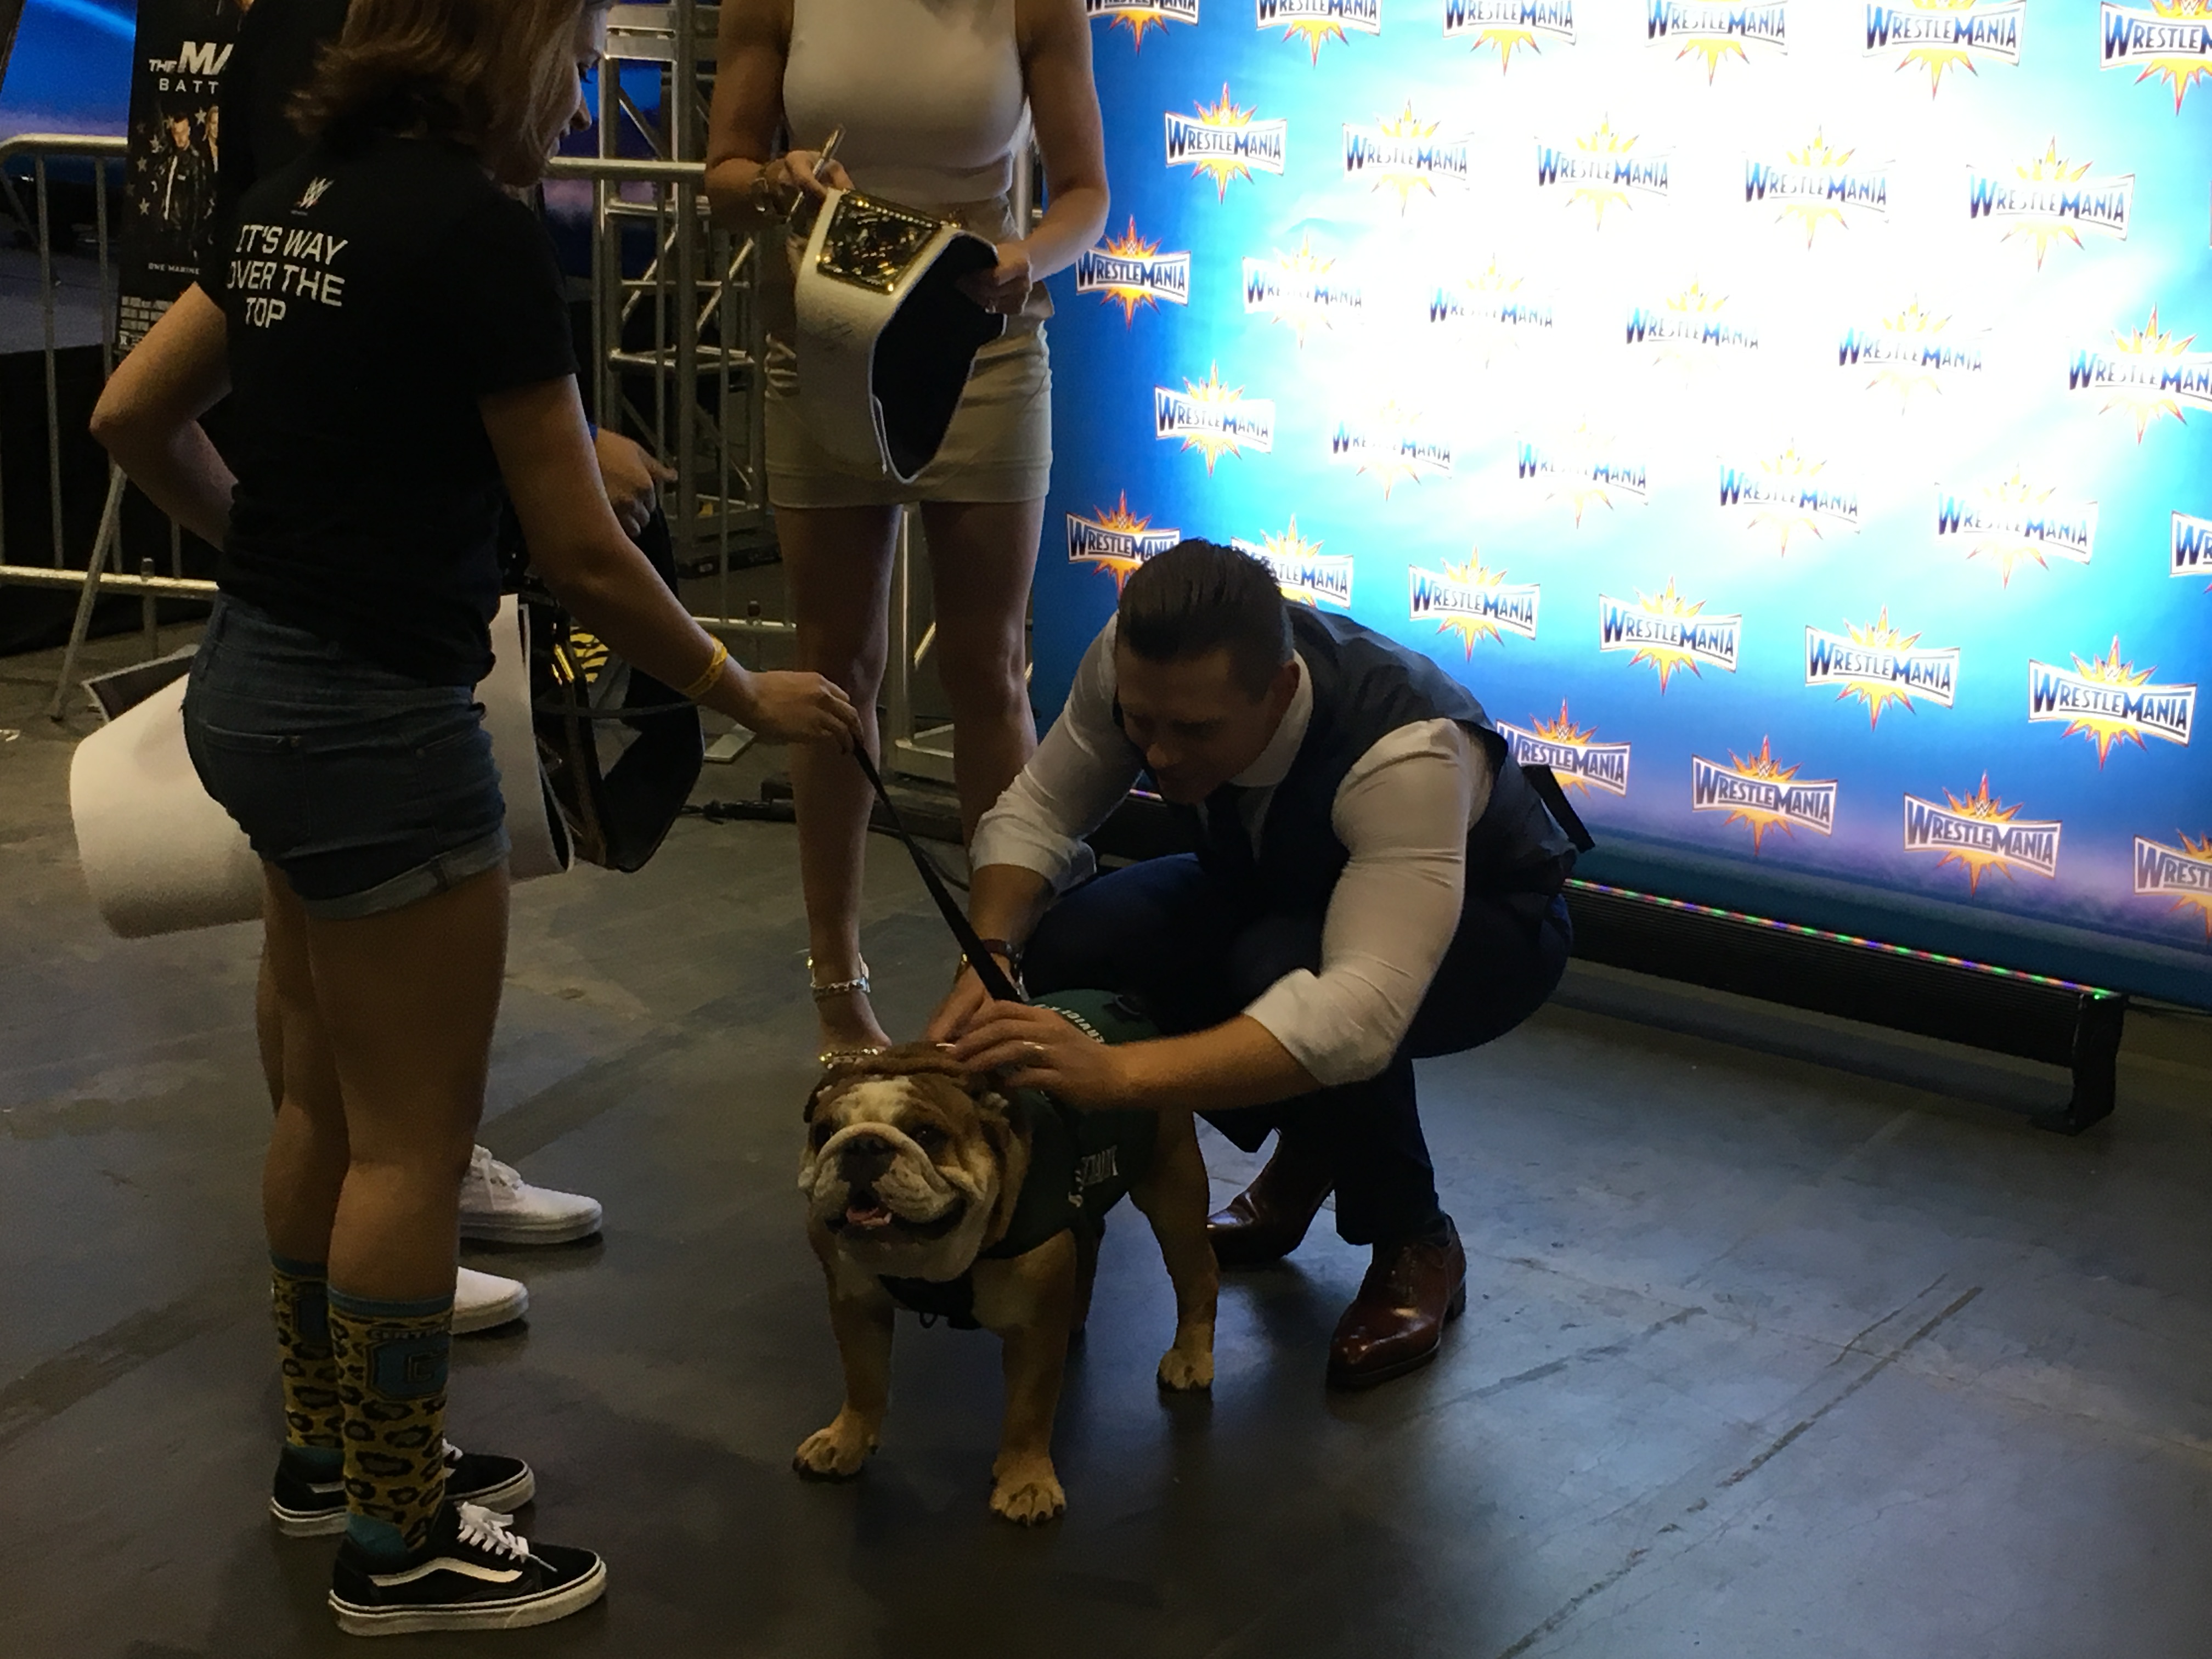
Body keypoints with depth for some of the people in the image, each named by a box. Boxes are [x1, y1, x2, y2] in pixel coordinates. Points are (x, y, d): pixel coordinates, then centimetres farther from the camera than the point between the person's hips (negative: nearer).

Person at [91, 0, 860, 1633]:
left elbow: (133, 415, 15)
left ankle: (331, 1446, 35)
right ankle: (402, 1544, 16)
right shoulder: (480, 230, -17)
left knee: (328, 1099, 20)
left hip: (257, 683, 9)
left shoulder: (299, 197, 8)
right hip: (376, 716, -9)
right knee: (413, 1137, 3)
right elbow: (581, 551, -14)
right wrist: (744, 691, -1)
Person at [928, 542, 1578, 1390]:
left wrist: (1118, 1073, -62)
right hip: (1280, 888, 6)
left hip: (1482, 926, -6)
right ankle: (1306, 1151, 5)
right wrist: (989, 958, -32)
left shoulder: (1410, 753, -43)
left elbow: (1361, 1012, -52)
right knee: (1069, 949, -21)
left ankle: (1415, 1243, -10)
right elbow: (1036, 810, -11)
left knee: (1281, 968, -38)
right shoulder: (1138, 663, -27)